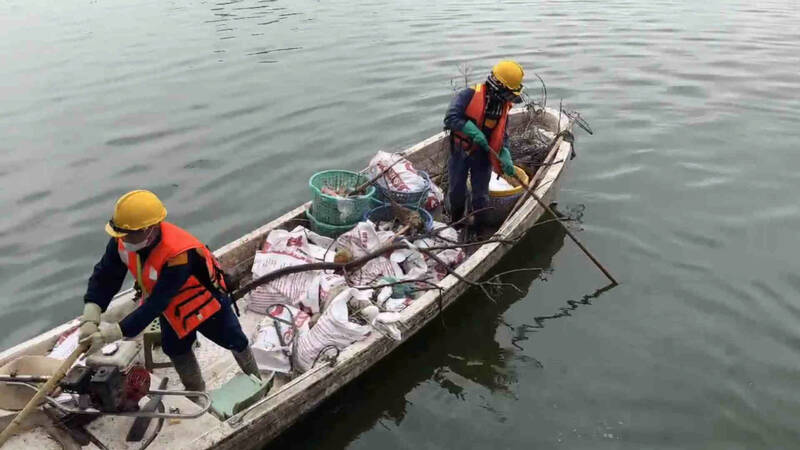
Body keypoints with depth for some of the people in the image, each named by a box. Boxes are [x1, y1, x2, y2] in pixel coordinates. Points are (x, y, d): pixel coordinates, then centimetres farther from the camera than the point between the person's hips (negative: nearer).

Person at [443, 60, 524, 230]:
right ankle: (455, 222, 39)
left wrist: (505, 158, -14)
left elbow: (502, 136, 2)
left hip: (483, 154, 3)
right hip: (460, 152, -3)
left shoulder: (503, 106, -1)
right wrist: (474, 131, -32)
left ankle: (479, 228, 28)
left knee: (481, 196, 8)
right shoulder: (470, 95, -19)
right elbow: (451, 118, -27)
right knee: (456, 191, 13)